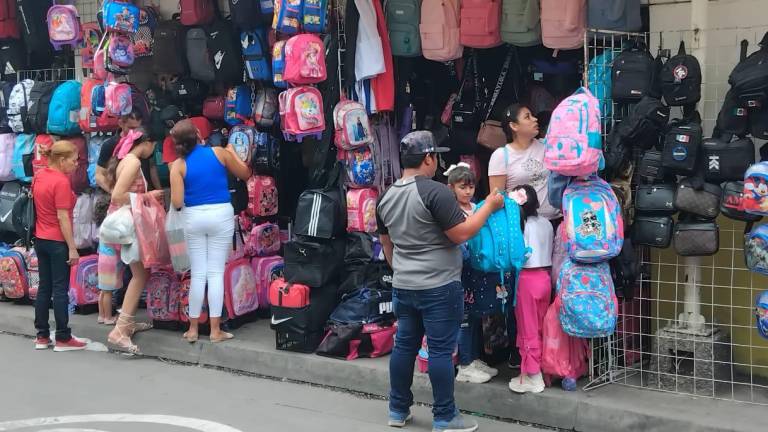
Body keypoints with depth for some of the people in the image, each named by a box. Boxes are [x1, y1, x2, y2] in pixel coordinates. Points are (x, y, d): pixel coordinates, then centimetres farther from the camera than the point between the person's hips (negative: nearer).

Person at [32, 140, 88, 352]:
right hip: (58, 242, -8)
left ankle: (42, 336, 16)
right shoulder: (61, 182, -18)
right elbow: (63, 218, -20)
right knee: (60, 289, -2)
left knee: (44, 287, 11)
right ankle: (63, 339, 3)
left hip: (41, 240, 8)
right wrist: (72, 248, -17)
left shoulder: (39, 176, 7)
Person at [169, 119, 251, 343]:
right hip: (221, 215, -1)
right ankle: (215, 330, 2)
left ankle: (193, 329, 14)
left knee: (198, 273, 9)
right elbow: (245, 174, 12)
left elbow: (177, 203, -7)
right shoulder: (219, 152, -2)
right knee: (216, 273, 2)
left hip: (194, 217, 1)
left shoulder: (179, 165, -2)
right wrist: (232, 152, 26)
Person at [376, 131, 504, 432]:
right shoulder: (435, 192, -18)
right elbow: (461, 234, -18)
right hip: (439, 287, -7)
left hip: (403, 286, 7)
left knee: (404, 345, 14)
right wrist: (489, 206, -8)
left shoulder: (386, 197, 7)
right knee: (441, 350, 0)